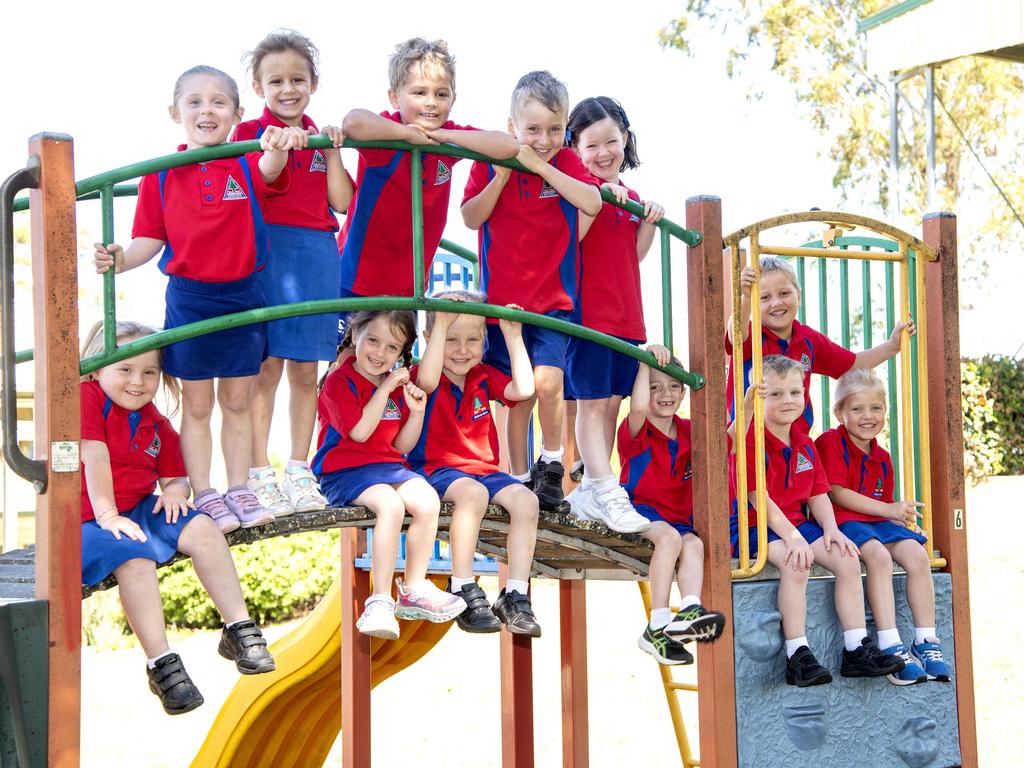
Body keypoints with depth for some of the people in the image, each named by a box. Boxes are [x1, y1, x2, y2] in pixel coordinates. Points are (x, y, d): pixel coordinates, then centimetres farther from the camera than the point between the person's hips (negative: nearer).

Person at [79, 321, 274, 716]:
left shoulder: (156, 426, 12)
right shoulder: (86, 398, -10)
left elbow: (175, 476, 15)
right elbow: (93, 457, -17)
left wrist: (175, 491, -10)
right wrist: (107, 516, -22)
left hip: (140, 510, 7)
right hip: (87, 520, -7)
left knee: (202, 528, -16)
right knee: (134, 558, -34)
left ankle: (240, 630, -9)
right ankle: (162, 664, -27)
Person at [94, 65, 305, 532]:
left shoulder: (249, 165, -3)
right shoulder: (162, 175, -2)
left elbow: (270, 172, -27)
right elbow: (151, 237, 0)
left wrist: (278, 148, -50)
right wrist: (122, 259, -21)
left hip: (242, 296, 1)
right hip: (189, 297, -1)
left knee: (237, 401, 11)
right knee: (197, 405, 7)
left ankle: (239, 491, 20)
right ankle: (204, 497, 13)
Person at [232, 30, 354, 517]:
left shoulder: (321, 138, 16)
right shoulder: (249, 133, 3)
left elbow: (342, 201, 7)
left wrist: (332, 152, -2)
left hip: (317, 253, 4)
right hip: (267, 251, -4)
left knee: (305, 367, 7)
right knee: (267, 365, -7)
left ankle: (298, 473, 14)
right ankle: (259, 476, -2)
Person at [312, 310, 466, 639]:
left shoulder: (397, 385, 15)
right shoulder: (339, 381, -6)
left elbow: (401, 446, 16)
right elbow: (359, 431, -20)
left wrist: (416, 412, -1)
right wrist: (385, 388, -17)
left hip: (390, 466, 6)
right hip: (345, 472, -6)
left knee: (427, 501, -22)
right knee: (390, 504, -34)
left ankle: (414, 590, -8)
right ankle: (381, 600, -28)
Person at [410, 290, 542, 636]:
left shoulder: (483, 377, 13)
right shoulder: (423, 377, -3)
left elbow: (523, 389, -2)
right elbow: (428, 380, -29)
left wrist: (513, 335, -3)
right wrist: (441, 325, -30)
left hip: (483, 468, 6)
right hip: (436, 468, -6)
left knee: (526, 500, -20)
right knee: (473, 492, -37)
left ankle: (515, 596, -16)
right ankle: (463, 591, -29)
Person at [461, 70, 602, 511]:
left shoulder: (566, 162, -1)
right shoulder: (490, 162, 0)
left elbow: (591, 203, -19)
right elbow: (471, 217, -8)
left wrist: (542, 167, -22)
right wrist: (502, 176, -19)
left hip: (554, 298, -1)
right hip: (503, 296, 1)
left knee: (547, 380, -18)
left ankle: (551, 465, 3)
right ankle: (519, 479, 19)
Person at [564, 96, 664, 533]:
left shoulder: (630, 197, 15)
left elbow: (635, 254, 16)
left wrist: (650, 223, 1)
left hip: (627, 317, 7)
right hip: (589, 313, -7)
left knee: (611, 404, 10)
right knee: (592, 404, -6)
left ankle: (589, 493, 17)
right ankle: (609, 495, -8)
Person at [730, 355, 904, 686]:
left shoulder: (805, 445, 13)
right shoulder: (749, 441, -12)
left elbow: (818, 495, 12)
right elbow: (758, 499, -18)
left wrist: (830, 528, -8)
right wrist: (792, 536, -25)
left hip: (797, 523, 8)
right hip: (755, 527, -8)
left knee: (847, 558, -10)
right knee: (795, 563, -33)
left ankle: (857, 649, -5)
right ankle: (798, 656, -30)